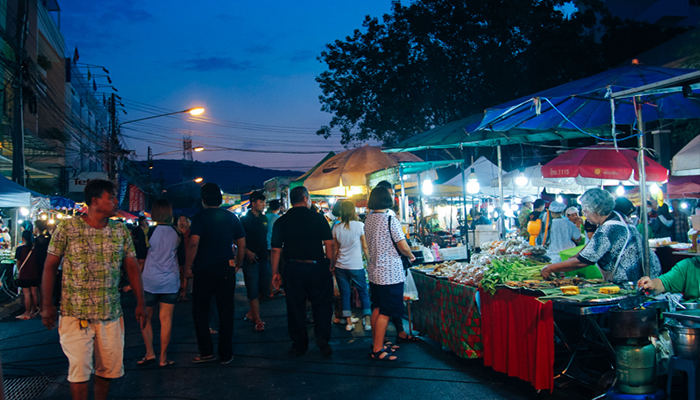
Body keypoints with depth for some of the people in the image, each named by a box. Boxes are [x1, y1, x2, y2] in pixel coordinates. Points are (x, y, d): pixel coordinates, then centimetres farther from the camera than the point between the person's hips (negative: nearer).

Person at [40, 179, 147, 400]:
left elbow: (132, 268, 7)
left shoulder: (121, 231, 4)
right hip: (75, 314, -3)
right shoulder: (67, 228, -5)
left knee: (109, 368, 10)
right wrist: (47, 305, -5)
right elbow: (50, 267, -1)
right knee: (79, 370, 0)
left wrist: (140, 303, 3)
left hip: (111, 314, 3)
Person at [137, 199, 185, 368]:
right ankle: (163, 358, 10)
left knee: (145, 318, 13)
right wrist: (181, 280, 23)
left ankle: (150, 354, 11)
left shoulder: (148, 232, -8)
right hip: (171, 282, 2)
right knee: (166, 319, 5)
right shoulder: (178, 234, 0)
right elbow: (182, 261, 8)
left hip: (150, 281, -2)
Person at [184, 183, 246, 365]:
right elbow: (242, 244, 7)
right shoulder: (231, 217, 7)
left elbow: (194, 243, -16)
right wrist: (237, 265, 17)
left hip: (204, 270, -3)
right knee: (226, 312, 8)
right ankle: (225, 354, 13)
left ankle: (206, 352, 10)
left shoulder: (200, 217, -6)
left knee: (200, 311, 11)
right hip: (226, 271, 4)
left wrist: (188, 266, -7)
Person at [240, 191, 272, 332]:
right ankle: (258, 321, 3)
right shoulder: (245, 219, -6)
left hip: (263, 258, 7)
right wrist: (247, 252, -17)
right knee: (253, 290, -2)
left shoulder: (264, 219, 13)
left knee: (264, 288, 11)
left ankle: (251, 313, 27)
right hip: (251, 259, -7)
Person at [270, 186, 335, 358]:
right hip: (317, 267, -1)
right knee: (322, 303, 10)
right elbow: (329, 244, -5)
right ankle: (322, 336, -4)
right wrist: (330, 265, 4)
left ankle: (299, 345, 16)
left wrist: (275, 272, 7)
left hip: (293, 269, 2)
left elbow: (276, 250, 0)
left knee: (295, 307, 9)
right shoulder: (318, 218, -3)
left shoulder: (281, 221, 1)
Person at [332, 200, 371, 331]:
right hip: (356, 266, -3)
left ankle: (349, 322, 15)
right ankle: (368, 321, 8)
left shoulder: (336, 228, 2)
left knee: (345, 294, 10)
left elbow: (335, 249, 9)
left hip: (340, 266, 3)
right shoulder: (360, 225, -7)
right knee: (363, 293, 10)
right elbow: (365, 247, -5)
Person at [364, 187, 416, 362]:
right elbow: (403, 246, -14)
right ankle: (378, 350, 4)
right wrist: (411, 256, 6)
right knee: (385, 313, -1)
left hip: (374, 271, 8)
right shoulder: (390, 219, -16)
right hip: (390, 273, -8)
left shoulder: (368, 220, 7)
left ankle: (376, 345, 24)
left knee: (377, 309, 15)